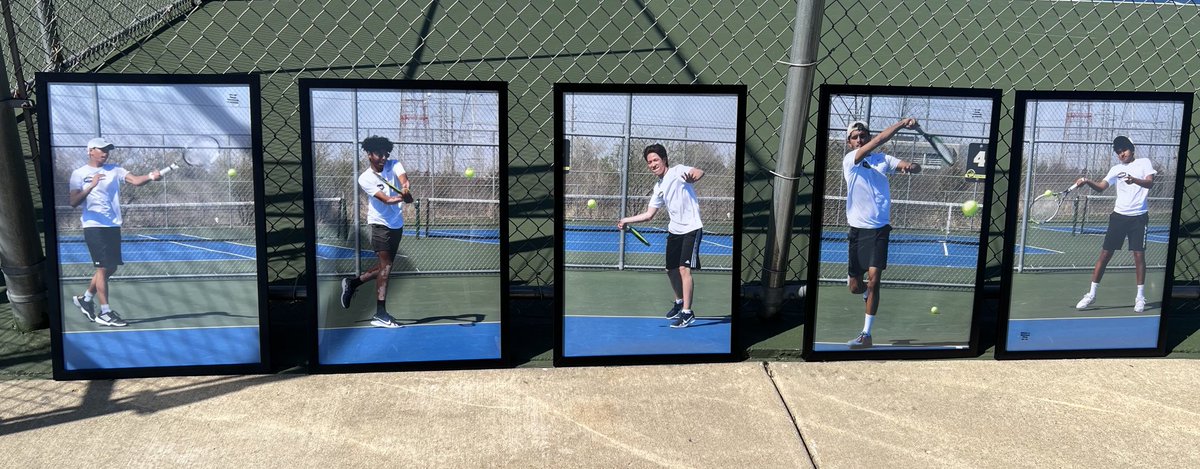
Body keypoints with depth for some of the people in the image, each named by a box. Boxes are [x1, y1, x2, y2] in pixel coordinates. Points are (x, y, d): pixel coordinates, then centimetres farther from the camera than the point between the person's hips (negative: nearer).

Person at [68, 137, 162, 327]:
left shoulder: (114, 170, 9)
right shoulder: (79, 173, 0)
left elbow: (135, 180, -8)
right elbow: (74, 202, -9)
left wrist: (151, 176, -29)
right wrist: (91, 186, -23)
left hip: (113, 226, 5)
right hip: (94, 226, -5)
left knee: (111, 268, 11)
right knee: (103, 267, -8)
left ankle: (85, 298, 33)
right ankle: (105, 313, -2)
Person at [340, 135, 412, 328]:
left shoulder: (394, 165, 3)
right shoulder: (365, 179, -10)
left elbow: (403, 177, -20)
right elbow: (384, 199, -23)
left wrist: (405, 186, -43)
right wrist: (398, 199, -43)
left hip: (397, 224, 6)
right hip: (380, 224, -6)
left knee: (384, 267, 13)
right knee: (385, 267, -12)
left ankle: (352, 283, 35)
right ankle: (380, 315, -9)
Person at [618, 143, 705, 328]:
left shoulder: (678, 171, -8)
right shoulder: (658, 187, 13)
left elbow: (700, 172, -28)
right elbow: (649, 214, 16)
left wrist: (692, 177, -51)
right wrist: (626, 220, 8)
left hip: (691, 228, -8)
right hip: (674, 230, 8)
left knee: (684, 269, -14)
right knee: (672, 270, 14)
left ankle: (687, 312, -7)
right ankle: (679, 302, 37)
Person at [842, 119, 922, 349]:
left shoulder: (883, 159, 7)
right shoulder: (849, 160, -3)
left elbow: (915, 168, -2)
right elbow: (877, 141, -18)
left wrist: (911, 165, -26)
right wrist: (901, 123, -27)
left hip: (879, 229, 0)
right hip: (858, 229, 0)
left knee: (874, 278, -16)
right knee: (855, 287, 8)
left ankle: (866, 334, -10)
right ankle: (865, 289, 47)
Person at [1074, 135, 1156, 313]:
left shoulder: (1144, 163, 4)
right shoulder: (1116, 169, 12)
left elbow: (1150, 183, -11)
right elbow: (1101, 187, 0)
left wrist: (1134, 180, -31)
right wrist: (1088, 182, -20)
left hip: (1139, 217, -2)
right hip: (1119, 216, 2)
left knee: (1139, 255, -2)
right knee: (1105, 254, 0)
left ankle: (1140, 297, 10)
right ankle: (1092, 294, 5)